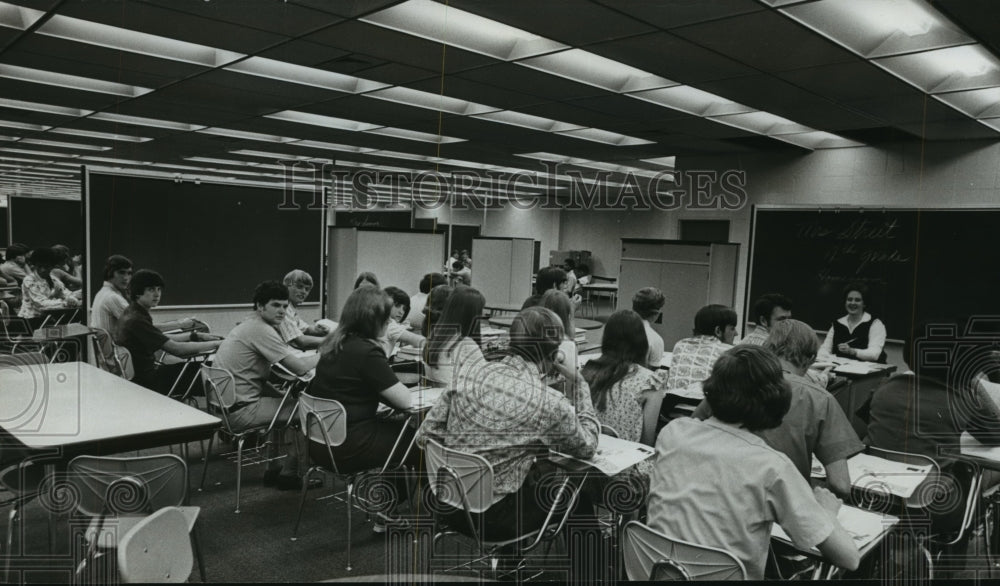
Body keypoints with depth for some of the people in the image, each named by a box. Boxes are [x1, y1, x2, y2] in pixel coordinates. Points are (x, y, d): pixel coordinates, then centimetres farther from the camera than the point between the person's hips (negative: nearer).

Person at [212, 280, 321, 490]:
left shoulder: (249, 325, 14)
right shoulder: (261, 330, -17)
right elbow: (299, 368, -20)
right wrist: (323, 355, -3)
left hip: (223, 405, 10)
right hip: (239, 411, -10)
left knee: (284, 399, 22)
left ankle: (275, 468, 26)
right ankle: (288, 474, 14)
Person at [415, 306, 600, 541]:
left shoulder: (474, 371, -6)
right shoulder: (550, 405, -20)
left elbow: (425, 435, -1)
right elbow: (587, 447, 0)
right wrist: (580, 384, 3)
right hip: (493, 518, -6)